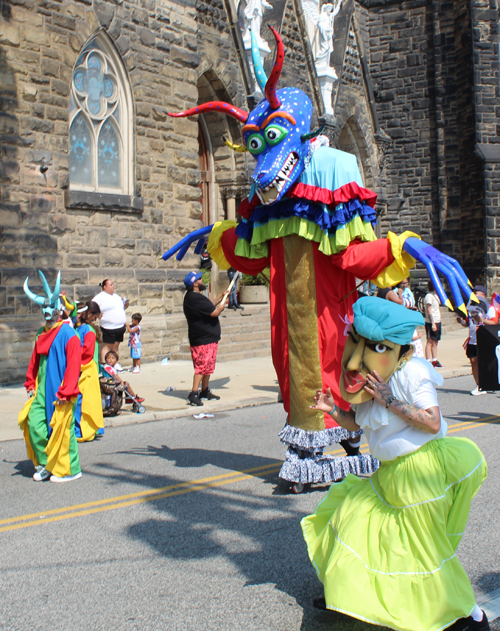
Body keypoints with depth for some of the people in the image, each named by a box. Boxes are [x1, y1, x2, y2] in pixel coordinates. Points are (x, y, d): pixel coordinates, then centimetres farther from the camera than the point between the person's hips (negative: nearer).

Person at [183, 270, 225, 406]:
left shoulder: (192, 297, 13)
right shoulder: (196, 298, -22)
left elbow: (209, 306, 25)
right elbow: (214, 312, -21)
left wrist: (221, 297, 25)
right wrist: (221, 307, -1)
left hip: (208, 338, 11)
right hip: (204, 340, -11)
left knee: (208, 366, 18)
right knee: (202, 366, -11)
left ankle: (205, 391, 28)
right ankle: (194, 394, -10)